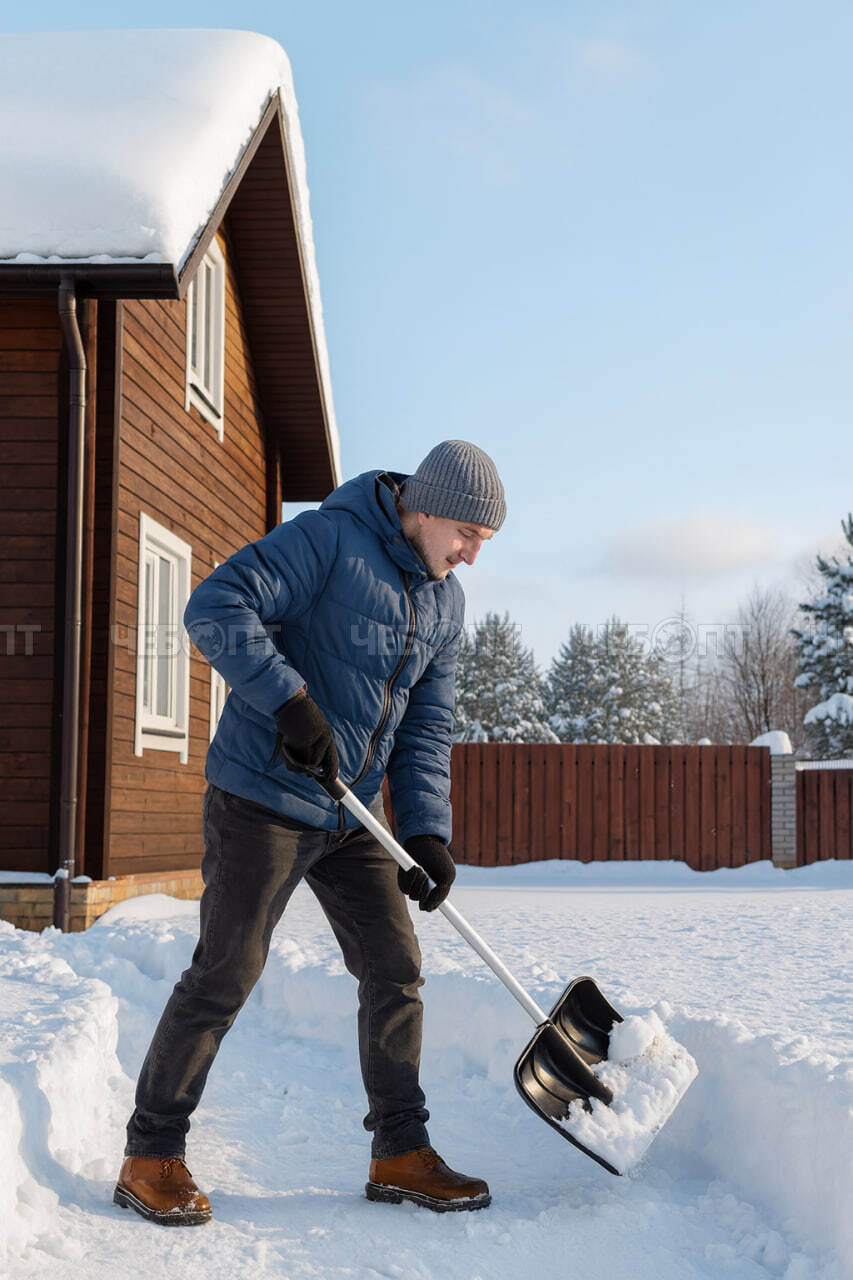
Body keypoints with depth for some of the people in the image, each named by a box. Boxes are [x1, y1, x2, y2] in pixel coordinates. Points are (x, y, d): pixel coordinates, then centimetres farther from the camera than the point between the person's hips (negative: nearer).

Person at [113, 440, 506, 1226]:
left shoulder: (445, 603, 9)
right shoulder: (328, 539, -14)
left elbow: (426, 728, 9)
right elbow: (216, 608, -23)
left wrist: (428, 833, -2)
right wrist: (291, 700, -28)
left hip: (352, 816, 7)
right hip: (263, 801, -7)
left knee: (395, 970, 6)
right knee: (225, 974, -5)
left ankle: (400, 1157, 19)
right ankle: (151, 1157, 9)